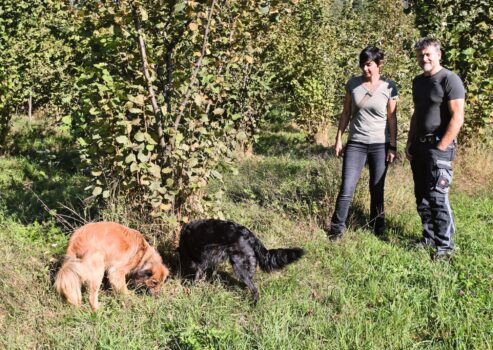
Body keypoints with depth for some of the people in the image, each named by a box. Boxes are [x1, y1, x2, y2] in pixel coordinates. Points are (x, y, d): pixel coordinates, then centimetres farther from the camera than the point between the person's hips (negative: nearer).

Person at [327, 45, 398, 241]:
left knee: (377, 190, 9)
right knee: (346, 189, -5)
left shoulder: (389, 87, -4)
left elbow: (391, 119, -1)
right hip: (355, 144, 1)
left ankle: (377, 230, 23)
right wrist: (339, 138, 4)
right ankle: (336, 230, 4)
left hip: (380, 145, -1)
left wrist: (393, 147, -3)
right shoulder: (353, 84, 1)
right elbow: (346, 113, 7)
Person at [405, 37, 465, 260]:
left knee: (437, 196, -9)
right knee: (421, 196, 10)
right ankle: (429, 238, 20)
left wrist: (440, 148, -17)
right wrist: (410, 144, 15)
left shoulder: (449, 80, -10)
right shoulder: (418, 81, 14)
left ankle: (445, 245, 0)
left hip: (439, 146, -8)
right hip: (419, 146, 8)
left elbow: (457, 118, -15)